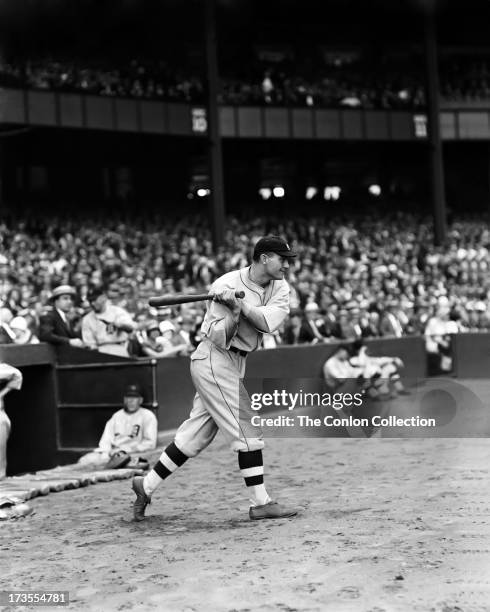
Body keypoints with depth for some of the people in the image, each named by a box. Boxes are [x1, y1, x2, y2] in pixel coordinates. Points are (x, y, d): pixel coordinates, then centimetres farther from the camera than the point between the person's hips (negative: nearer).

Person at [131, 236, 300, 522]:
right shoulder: (226, 285, -17)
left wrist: (240, 304, -27)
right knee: (248, 431, -8)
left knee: (196, 436, 11)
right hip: (215, 361, -8)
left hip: (234, 365, 8)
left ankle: (147, 485, 21)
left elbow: (267, 322, -16)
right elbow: (220, 338, -20)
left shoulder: (280, 288, 2)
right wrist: (234, 312, -35)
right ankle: (261, 503, -2)